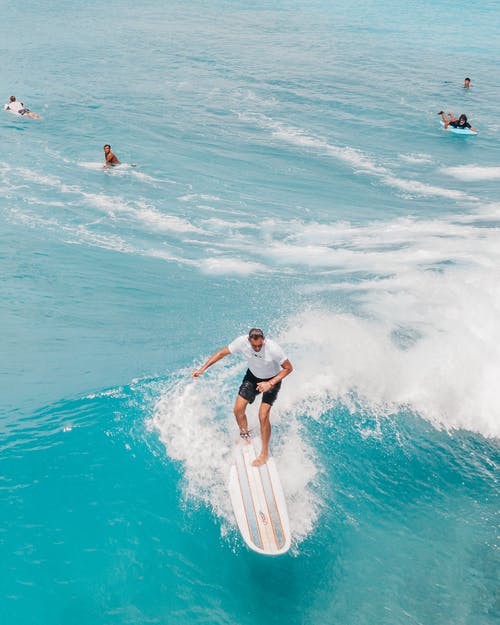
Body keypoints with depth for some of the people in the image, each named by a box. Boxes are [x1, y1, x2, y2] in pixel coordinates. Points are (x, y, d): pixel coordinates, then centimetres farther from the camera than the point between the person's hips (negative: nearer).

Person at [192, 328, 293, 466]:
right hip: (252, 376, 4)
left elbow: (288, 368, -23)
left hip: (272, 379, -4)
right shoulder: (242, 341, -27)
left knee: (263, 416, -15)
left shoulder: (273, 348, -36)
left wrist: (270, 383, -31)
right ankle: (245, 437, 27)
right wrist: (203, 368, -14)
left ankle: (264, 453, 1)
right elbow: (222, 353, -12)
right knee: (238, 409, -1)